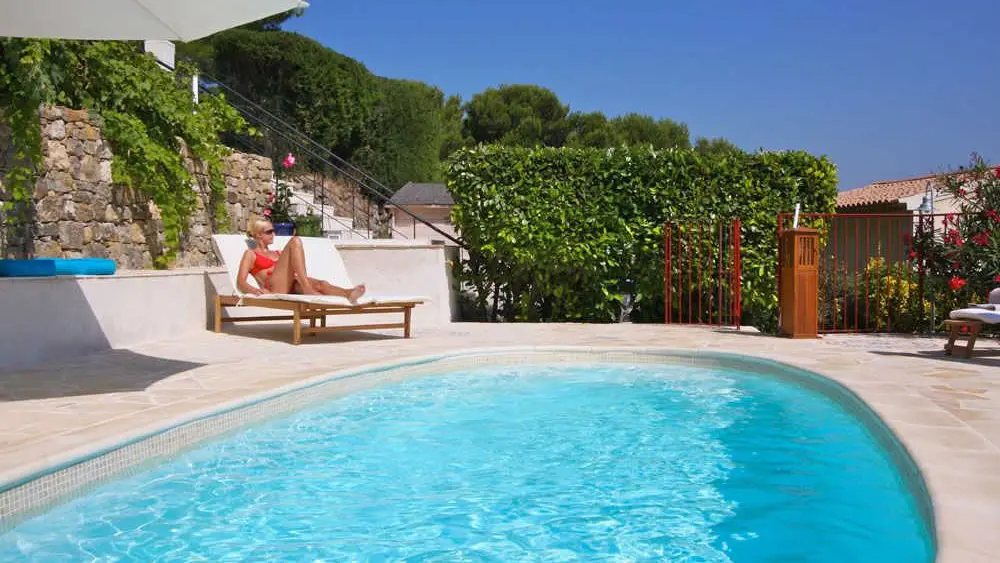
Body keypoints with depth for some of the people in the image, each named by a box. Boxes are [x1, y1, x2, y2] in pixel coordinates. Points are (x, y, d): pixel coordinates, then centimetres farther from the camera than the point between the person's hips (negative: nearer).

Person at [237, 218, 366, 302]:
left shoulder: (278, 253, 36)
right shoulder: (250, 254, 18)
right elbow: (241, 282, 3)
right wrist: (253, 290, -20)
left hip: (290, 287, 5)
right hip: (274, 288, -5)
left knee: (321, 284, -29)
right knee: (295, 241, -20)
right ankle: (308, 289, -37)